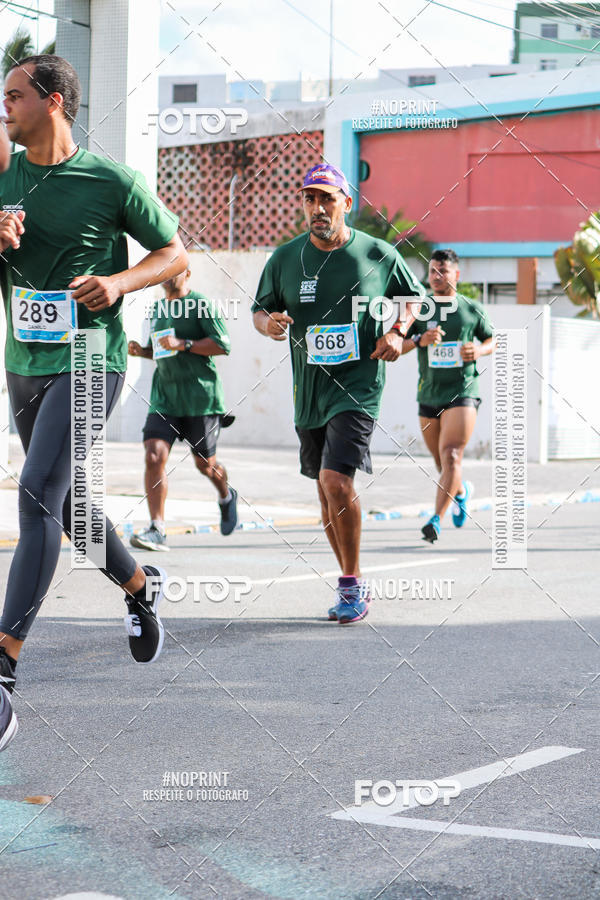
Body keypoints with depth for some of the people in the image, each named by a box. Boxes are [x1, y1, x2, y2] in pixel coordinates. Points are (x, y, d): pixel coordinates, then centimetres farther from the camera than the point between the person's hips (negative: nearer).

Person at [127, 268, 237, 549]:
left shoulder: (201, 305, -5)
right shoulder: (158, 309, 16)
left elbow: (223, 345, -13)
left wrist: (183, 344, -20)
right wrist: (140, 350, 8)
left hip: (200, 397, -5)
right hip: (164, 397, 5)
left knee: (205, 464, 7)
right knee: (154, 456, -14)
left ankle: (226, 497, 41)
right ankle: (157, 530, -14)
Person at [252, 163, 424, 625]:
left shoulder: (379, 254, -3)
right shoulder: (284, 258, 2)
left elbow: (413, 295, 13)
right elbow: (260, 308, 12)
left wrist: (397, 331, -4)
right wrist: (268, 322, -11)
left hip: (358, 386, -4)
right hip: (308, 391, 4)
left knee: (337, 481, -19)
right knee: (328, 490, 12)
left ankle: (353, 582, -4)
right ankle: (352, 585, 26)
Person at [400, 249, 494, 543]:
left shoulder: (472, 309, 4)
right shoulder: (418, 308, 4)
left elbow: (491, 340, 17)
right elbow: (396, 346, 1)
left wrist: (479, 350, -6)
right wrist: (420, 340, -18)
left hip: (462, 391, -3)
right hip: (429, 394, 3)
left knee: (451, 456, -18)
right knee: (441, 463, 14)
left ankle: (436, 520, -22)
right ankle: (461, 491, 46)